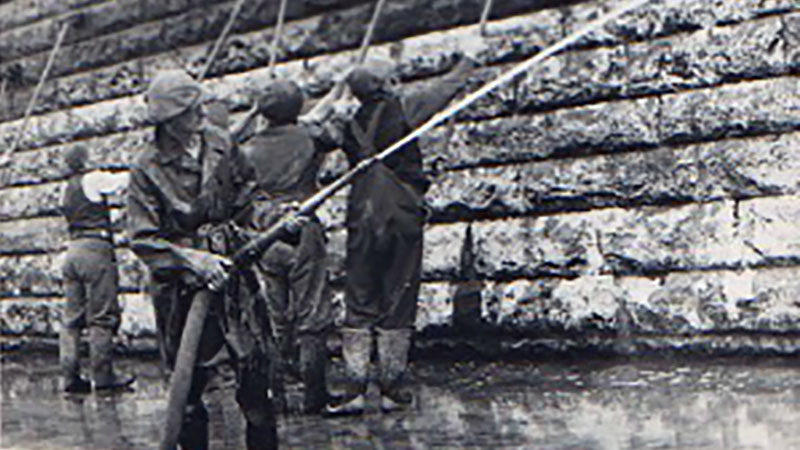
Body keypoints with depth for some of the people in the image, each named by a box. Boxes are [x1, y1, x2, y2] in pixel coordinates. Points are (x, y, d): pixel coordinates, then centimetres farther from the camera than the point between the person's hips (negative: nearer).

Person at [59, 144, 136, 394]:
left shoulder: (68, 189, 19)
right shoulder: (93, 179, -3)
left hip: (72, 249, 8)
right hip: (95, 247, -7)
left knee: (72, 317, 6)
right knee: (101, 317, -5)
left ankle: (70, 376, 3)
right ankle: (103, 376, -6)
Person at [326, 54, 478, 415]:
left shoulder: (351, 126, 7)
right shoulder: (401, 110, -1)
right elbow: (441, 93, 13)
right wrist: (462, 71, 31)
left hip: (362, 219, 3)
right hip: (402, 218, -3)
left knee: (358, 305, 5)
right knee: (397, 305, 4)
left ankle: (355, 388, -1)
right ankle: (391, 388, 8)